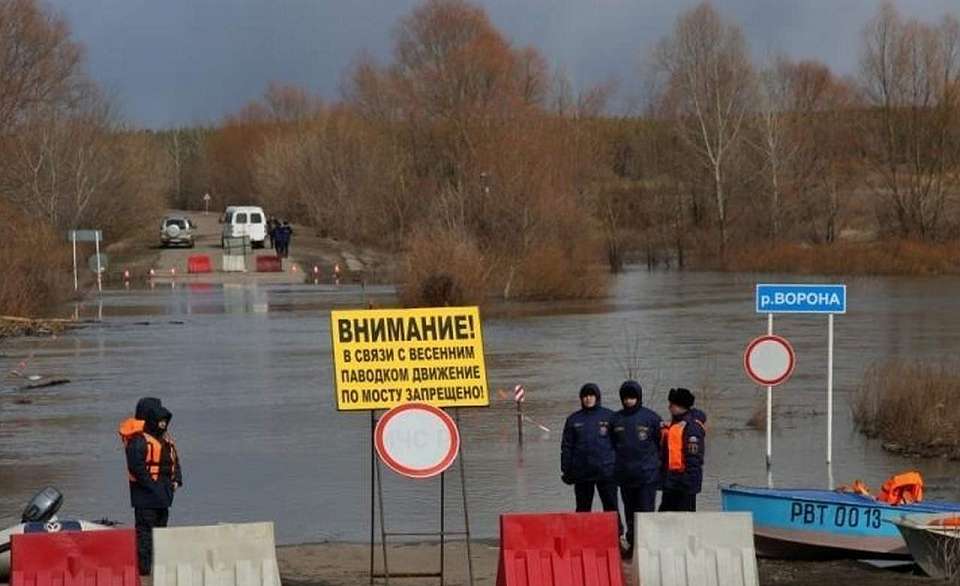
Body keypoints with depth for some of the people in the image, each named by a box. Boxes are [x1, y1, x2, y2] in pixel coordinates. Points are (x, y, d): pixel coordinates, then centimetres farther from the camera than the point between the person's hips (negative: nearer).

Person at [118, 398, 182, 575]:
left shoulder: (166, 439, 14)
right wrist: (152, 485, -22)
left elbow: (174, 461, 21)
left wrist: (176, 480, 5)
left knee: (161, 526, 15)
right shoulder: (138, 441, -15)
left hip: (163, 493, 9)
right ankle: (143, 565, -10)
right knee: (145, 528, -9)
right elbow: (136, 467, -21)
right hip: (145, 493, -9)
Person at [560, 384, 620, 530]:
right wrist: (565, 470, 4)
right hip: (582, 472, 2)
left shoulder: (609, 416, 4)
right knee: (583, 508, 7)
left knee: (611, 506, -2)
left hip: (605, 470, -2)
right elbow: (566, 447, 10)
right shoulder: (573, 420, 9)